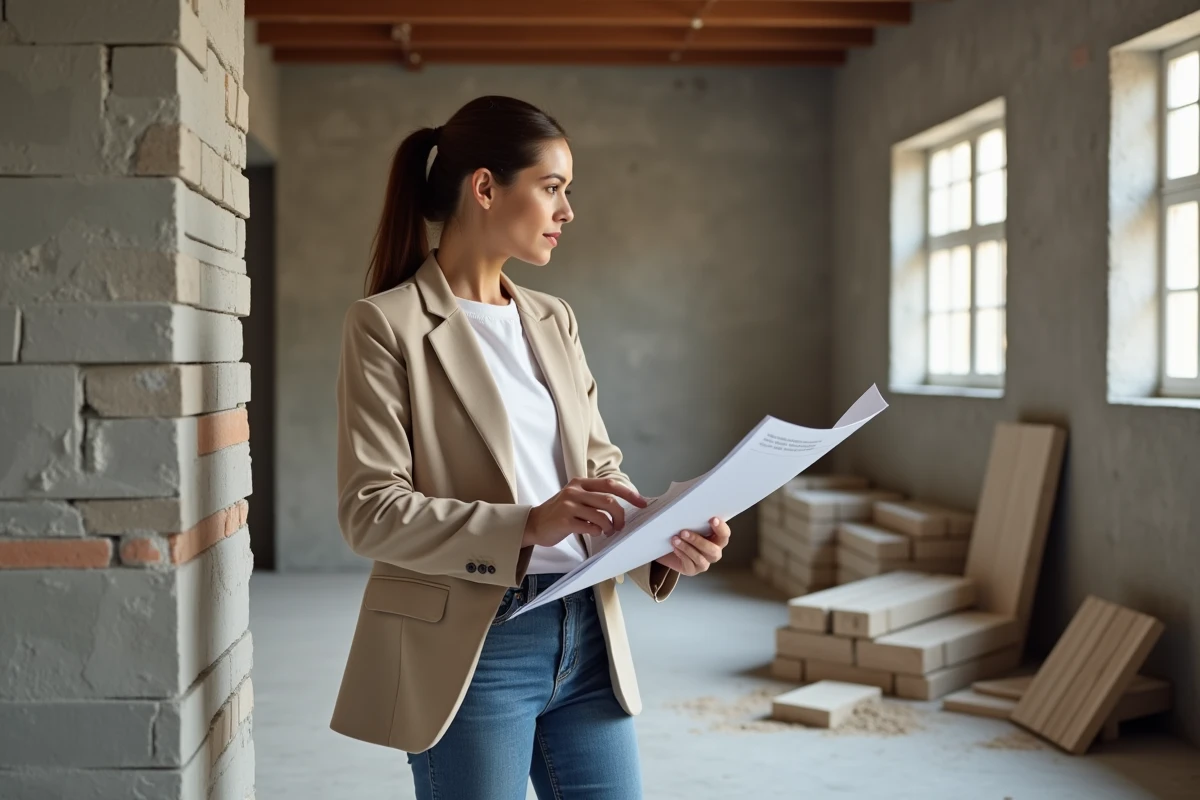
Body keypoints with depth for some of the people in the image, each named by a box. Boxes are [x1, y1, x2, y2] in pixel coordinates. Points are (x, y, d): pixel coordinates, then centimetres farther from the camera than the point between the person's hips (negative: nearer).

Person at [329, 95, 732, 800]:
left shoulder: (553, 320, 14)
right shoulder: (387, 325, -6)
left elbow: (599, 464, 12)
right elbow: (370, 510, -13)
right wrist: (525, 526, -25)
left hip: (586, 635, 6)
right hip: (473, 648, -6)